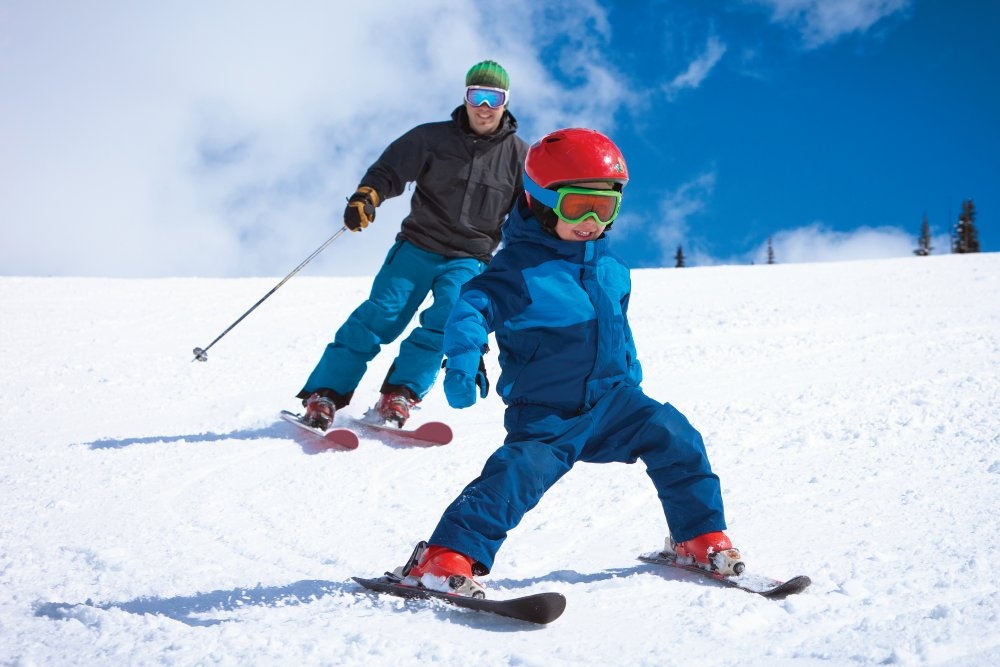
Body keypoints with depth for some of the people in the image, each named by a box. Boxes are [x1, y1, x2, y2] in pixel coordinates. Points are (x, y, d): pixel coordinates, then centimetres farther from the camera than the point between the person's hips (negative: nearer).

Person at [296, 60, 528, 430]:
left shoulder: (518, 156, 4)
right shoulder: (433, 138, 1)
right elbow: (389, 170, 0)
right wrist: (366, 196, -20)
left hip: (469, 259, 1)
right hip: (417, 246, -1)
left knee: (445, 320, -25)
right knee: (379, 316, -14)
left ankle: (398, 398, -21)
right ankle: (324, 396, -11)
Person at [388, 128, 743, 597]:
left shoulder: (611, 268, 10)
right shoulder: (521, 267, -12)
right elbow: (473, 307, -24)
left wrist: (630, 375, 30)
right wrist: (462, 359, -40)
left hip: (612, 399, 6)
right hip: (546, 414, -5)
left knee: (673, 437, -8)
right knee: (520, 471, -25)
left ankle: (701, 539, 9)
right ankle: (446, 559, -25)